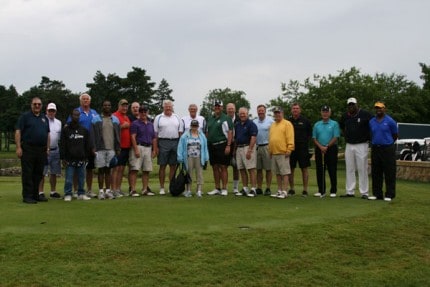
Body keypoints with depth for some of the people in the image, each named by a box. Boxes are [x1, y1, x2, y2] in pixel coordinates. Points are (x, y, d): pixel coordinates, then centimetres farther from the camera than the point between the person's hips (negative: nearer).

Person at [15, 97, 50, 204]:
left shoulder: (44, 118, 17)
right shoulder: (25, 116, 1)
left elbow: (47, 134, 20)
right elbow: (18, 132, -5)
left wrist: (47, 148, 12)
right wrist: (18, 147, -13)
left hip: (41, 150, 5)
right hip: (28, 149, -5)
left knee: (38, 174, 9)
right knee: (27, 173, -3)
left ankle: (36, 194, 18)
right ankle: (27, 196, 1)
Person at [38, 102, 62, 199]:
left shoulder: (58, 122, 15)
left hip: (55, 150, 6)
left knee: (54, 173, 11)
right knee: (42, 173, -5)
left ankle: (53, 191, 19)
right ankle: (40, 192, 1)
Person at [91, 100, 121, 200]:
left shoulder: (115, 119, 12)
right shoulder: (96, 119, 4)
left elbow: (118, 135, 12)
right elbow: (93, 135, 0)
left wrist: (118, 148, 5)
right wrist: (93, 147, -8)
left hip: (111, 149, 2)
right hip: (100, 149, -2)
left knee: (108, 170, 6)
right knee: (101, 170, 0)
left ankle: (108, 190, 11)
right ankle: (101, 191, 6)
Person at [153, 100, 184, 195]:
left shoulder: (177, 118, 12)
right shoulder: (158, 118, 4)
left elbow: (180, 132, 11)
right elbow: (155, 133, 0)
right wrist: (156, 147, -8)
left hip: (175, 142, 3)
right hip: (163, 142, -3)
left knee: (173, 166, 6)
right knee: (162, 166, 0)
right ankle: (162, 188, 6)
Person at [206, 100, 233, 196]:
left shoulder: (226, 118, -3)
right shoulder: (210, 118, 15)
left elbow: (230, 132, -8)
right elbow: (207, 132, 19)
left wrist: (228, 146, -16)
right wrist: (206, 144, 12)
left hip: (222, 145, -6)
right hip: (211, 145, 6)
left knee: (223, 167, -4)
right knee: (215, 167, 9)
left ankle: (224, 189, 1)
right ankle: (217, 188, 16)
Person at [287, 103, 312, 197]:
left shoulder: (305, 121, 3)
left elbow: (310, 133, 9)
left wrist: (306, 141, 0)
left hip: (303, 148, -1)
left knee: (304, 169, 0)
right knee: (291, 169, 5)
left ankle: (305, 190, 7)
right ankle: (291, 189, 16)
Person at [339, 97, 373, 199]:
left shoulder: (365, 114, -7)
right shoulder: (345, 116, 9)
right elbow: (341, 126, 26)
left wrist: (368, 137, -2)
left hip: (362, 145, -5)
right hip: (349, 145, 5)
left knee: (362, 169, -4)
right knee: (349, 169, 7)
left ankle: (364, 192, 1)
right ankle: (350, 191, 13)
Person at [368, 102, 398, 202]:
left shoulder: (390, 121, -4)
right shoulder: (371, 122, 10)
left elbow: (395, 135, 4)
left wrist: (387, 142, 10)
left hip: (387, 149, -5)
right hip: (375, 148, 5)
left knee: (389, 173, -2)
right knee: (376, 173, 8)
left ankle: (389, 194, 3)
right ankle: (377, 193, 15)